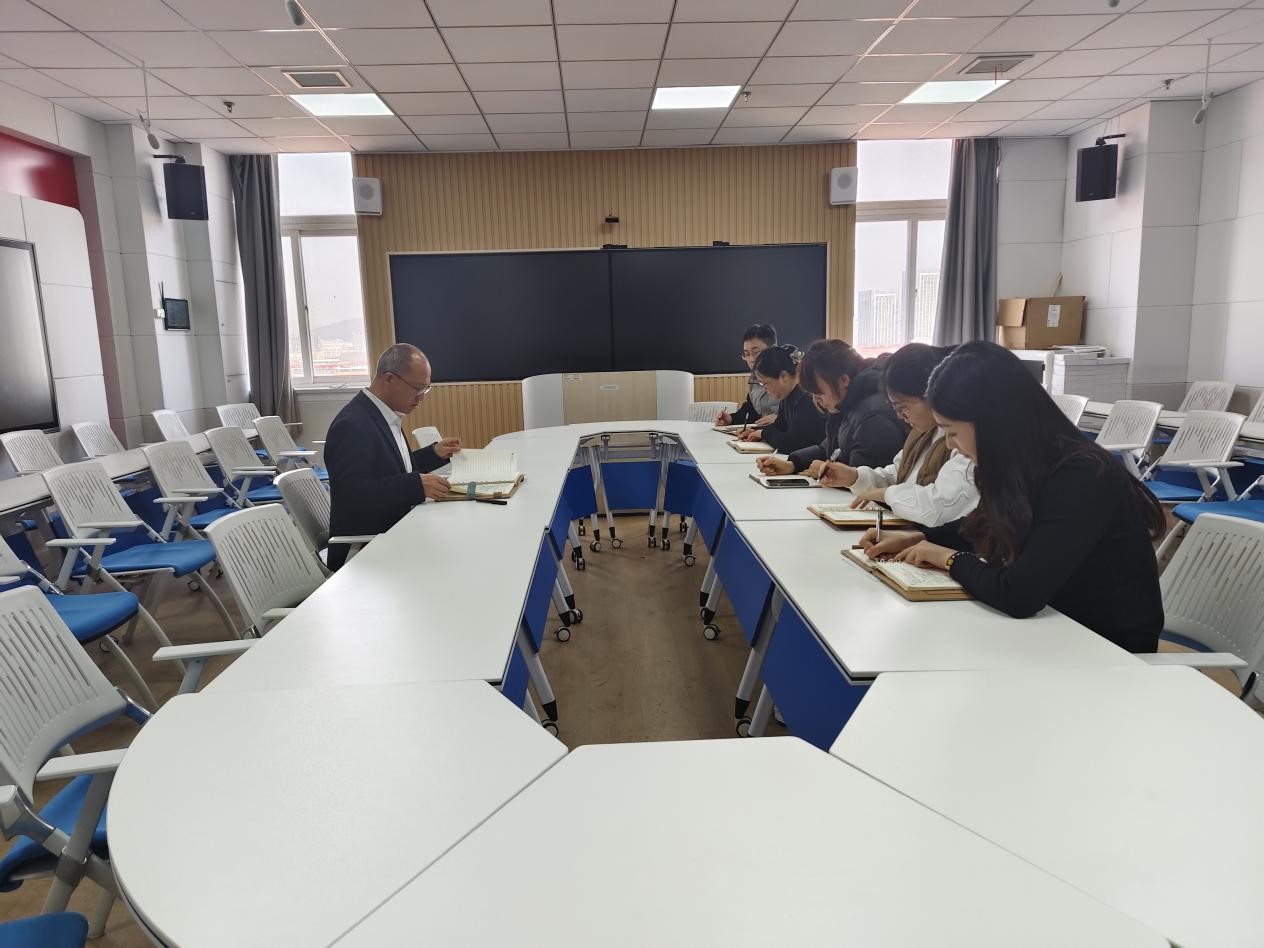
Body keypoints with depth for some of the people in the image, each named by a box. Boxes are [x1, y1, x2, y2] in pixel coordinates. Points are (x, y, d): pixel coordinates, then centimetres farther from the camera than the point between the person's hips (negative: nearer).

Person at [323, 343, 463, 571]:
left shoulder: (384, 415, 11)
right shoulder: (352, 425, -19)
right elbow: (351, 492, -28)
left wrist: (434, 454, 7)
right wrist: (417, 485, -31)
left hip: (394, 535, 9)